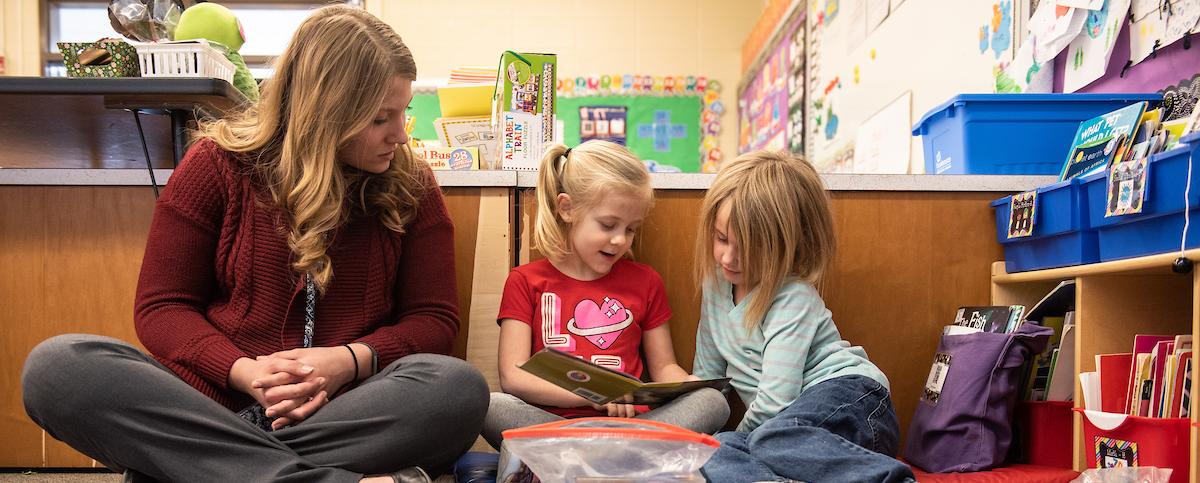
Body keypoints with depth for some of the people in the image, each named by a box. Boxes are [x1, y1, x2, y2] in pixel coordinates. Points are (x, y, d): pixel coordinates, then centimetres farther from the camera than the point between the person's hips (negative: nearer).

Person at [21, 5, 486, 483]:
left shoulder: (410, 187, 5)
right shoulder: (219, 163, 3)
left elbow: (434, 318, 4)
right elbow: (161, 308, 3)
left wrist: (350, 361, -17)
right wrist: (244, 372, -17)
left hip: (348, 415, 0)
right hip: (214, 399, 1)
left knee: (459, 386, -32)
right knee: (55, 365, -24)